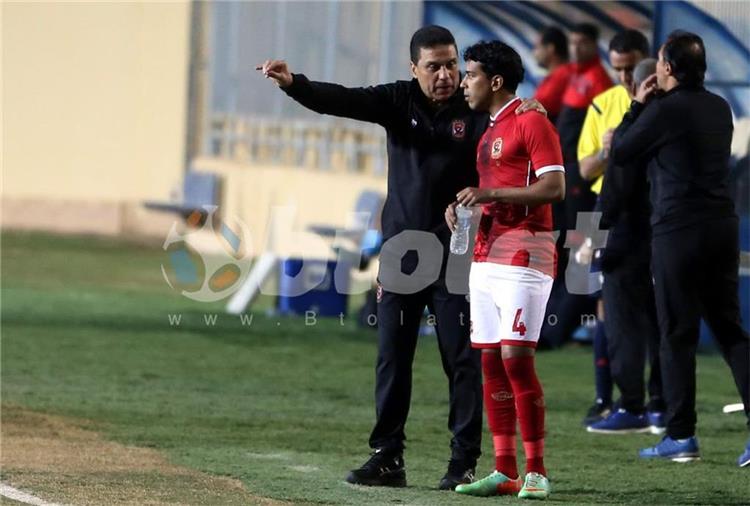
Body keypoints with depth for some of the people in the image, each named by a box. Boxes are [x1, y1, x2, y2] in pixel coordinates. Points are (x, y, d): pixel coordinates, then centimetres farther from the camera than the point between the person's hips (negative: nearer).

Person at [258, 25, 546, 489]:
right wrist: (293, 84, -29)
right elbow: (343, 100, -11)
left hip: (456, 257, -3)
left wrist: (528, 113, -43)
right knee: (392, 358, 7)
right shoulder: (399, 101, 1)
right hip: (401, 254, 3)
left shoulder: (476, 112, -6)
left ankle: (464, 463, 4)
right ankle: (387, 457, 14)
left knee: (462, 360, -1)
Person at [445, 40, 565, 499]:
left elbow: (554, 187, -17)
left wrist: (490, 193, -19)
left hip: (524, 255, -9)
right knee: (491, 361, 5)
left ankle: (537, 470, -9)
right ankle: (505, 471, 7)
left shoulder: (531, 121, -8)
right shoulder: (488, 132, 21)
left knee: (516, 358, -13)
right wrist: (466, 206, 10)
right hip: (486, 256, 9)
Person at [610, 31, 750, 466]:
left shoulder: (665, 110, -12)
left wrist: (637, 106, 10)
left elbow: (621, 153, -1)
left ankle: (681, 435, 2)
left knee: (678, 334, 0)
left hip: (679, 230, -6)